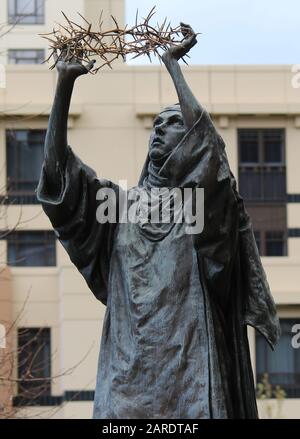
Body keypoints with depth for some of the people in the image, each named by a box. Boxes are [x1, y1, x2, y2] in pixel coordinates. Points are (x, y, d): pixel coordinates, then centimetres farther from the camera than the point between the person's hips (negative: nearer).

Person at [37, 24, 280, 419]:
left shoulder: (203, 200, 4)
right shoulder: (121, 202, 15)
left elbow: (204, 133, -14)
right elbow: (56, 166, 5)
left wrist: (172, 63, -5)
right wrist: (65, 84, -1)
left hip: (186, 360, -3)